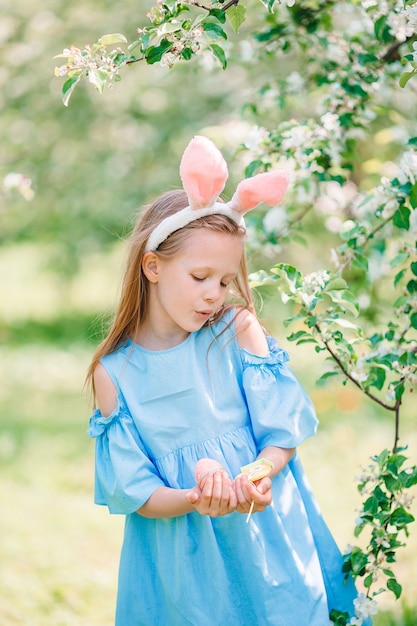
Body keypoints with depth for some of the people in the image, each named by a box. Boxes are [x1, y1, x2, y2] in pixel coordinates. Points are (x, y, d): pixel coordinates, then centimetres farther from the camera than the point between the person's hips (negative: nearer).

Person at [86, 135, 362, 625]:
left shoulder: (238, 330, -5)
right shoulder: (113, 374, -6)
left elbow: (283, 430, -5)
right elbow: (135, 493, -7)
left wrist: (259, 475, -26)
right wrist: (193, 501, -26)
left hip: (270, 539, 1)